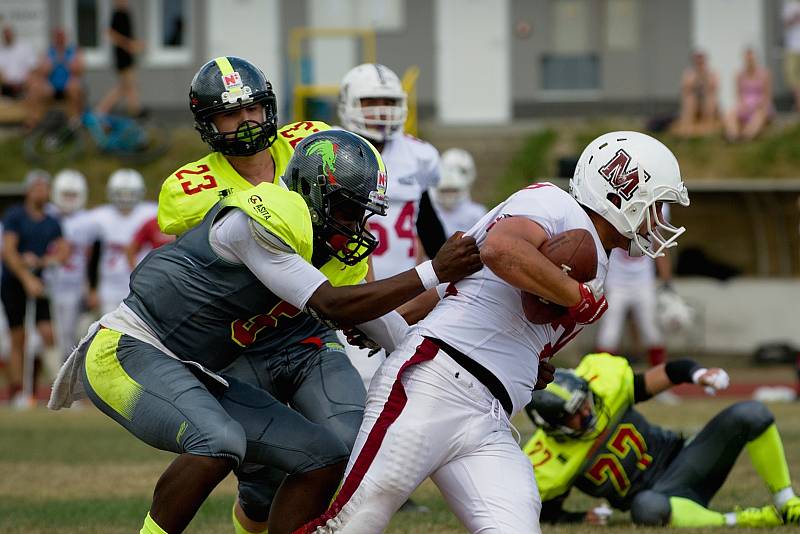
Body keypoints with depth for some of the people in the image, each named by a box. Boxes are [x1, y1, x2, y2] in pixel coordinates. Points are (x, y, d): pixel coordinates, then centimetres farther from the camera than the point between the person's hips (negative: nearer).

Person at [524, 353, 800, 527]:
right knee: (646, 507, -44)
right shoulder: (547, 467, -15)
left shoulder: (605, 381, -11)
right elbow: (545, 515, 1)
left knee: (751, 415, -18)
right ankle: (739, 522, -26)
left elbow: (671, 372, -3)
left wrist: (698, 374, -24)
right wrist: (580, 519, -18)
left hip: (677, 458, 4)